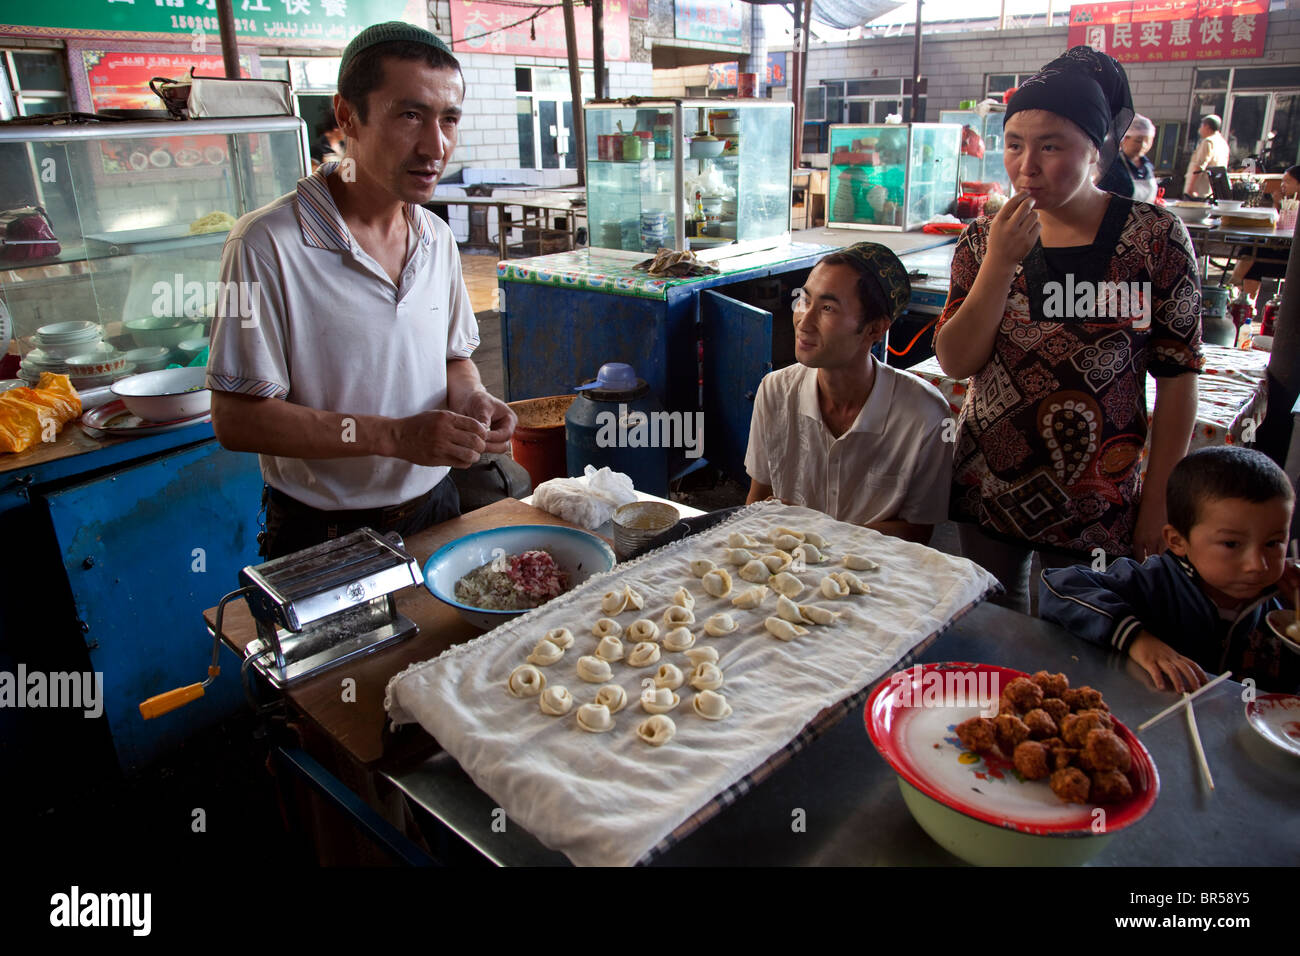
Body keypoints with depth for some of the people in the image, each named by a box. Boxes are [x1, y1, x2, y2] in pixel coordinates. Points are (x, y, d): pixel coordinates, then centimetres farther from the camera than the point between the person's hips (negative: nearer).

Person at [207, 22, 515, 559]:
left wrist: (469, 397, -11)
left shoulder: (438, 239, 1)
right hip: (323, 535, -5)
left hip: (433, 512, 6)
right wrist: (395, 436, -27)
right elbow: (235, 420, -19)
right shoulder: (268, 245, -19)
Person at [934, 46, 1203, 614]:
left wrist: (1158, 502, -4)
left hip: (1097, 508, -2)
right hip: (987, 493, 2)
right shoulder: (985, 239, 0)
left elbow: (1178, 377, -4)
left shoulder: (1156, 239, -7)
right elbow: (955, 363, -8)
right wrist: (1000, 264, -18)